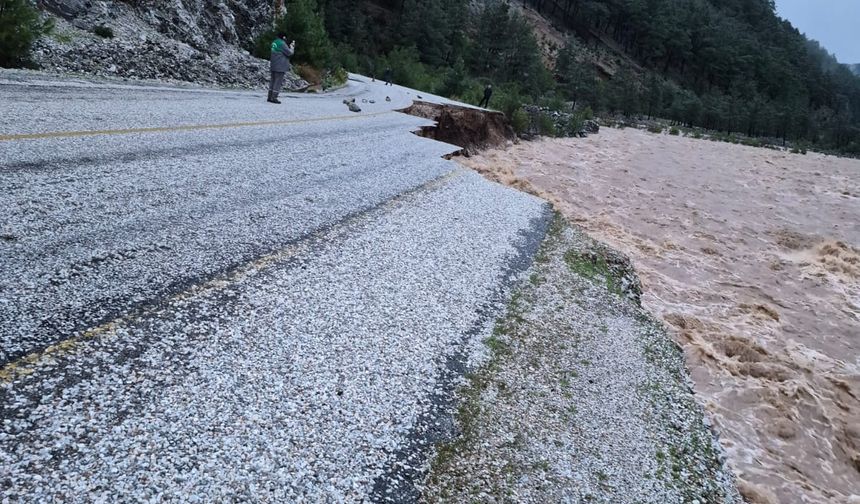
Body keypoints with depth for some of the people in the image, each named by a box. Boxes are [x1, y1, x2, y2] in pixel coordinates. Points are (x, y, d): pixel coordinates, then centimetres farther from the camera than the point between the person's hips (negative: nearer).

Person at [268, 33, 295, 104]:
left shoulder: (274, 43, 14)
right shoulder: (282, 43, -15)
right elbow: (289, 53, -15)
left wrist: (290, 46, 15)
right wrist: (292, 47, 3)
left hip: (273, 66, 9)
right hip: (280, 67, -9)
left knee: (273, 81, 13)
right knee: (278, 82, -5)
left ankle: (270, 97, 14)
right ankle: (274, 98, -7)